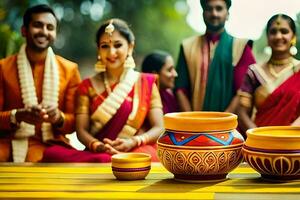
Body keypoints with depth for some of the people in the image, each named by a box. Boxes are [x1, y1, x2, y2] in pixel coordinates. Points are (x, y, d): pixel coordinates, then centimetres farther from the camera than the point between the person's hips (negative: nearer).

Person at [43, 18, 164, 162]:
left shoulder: (147, 83, 13)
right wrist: (98, 146, -18)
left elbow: (159, 128, 5)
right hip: (97, 154, 2)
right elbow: (82, 131, 5)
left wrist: (133, 142, -15)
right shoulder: (88, 86, 15)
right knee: (52, 153, -29)